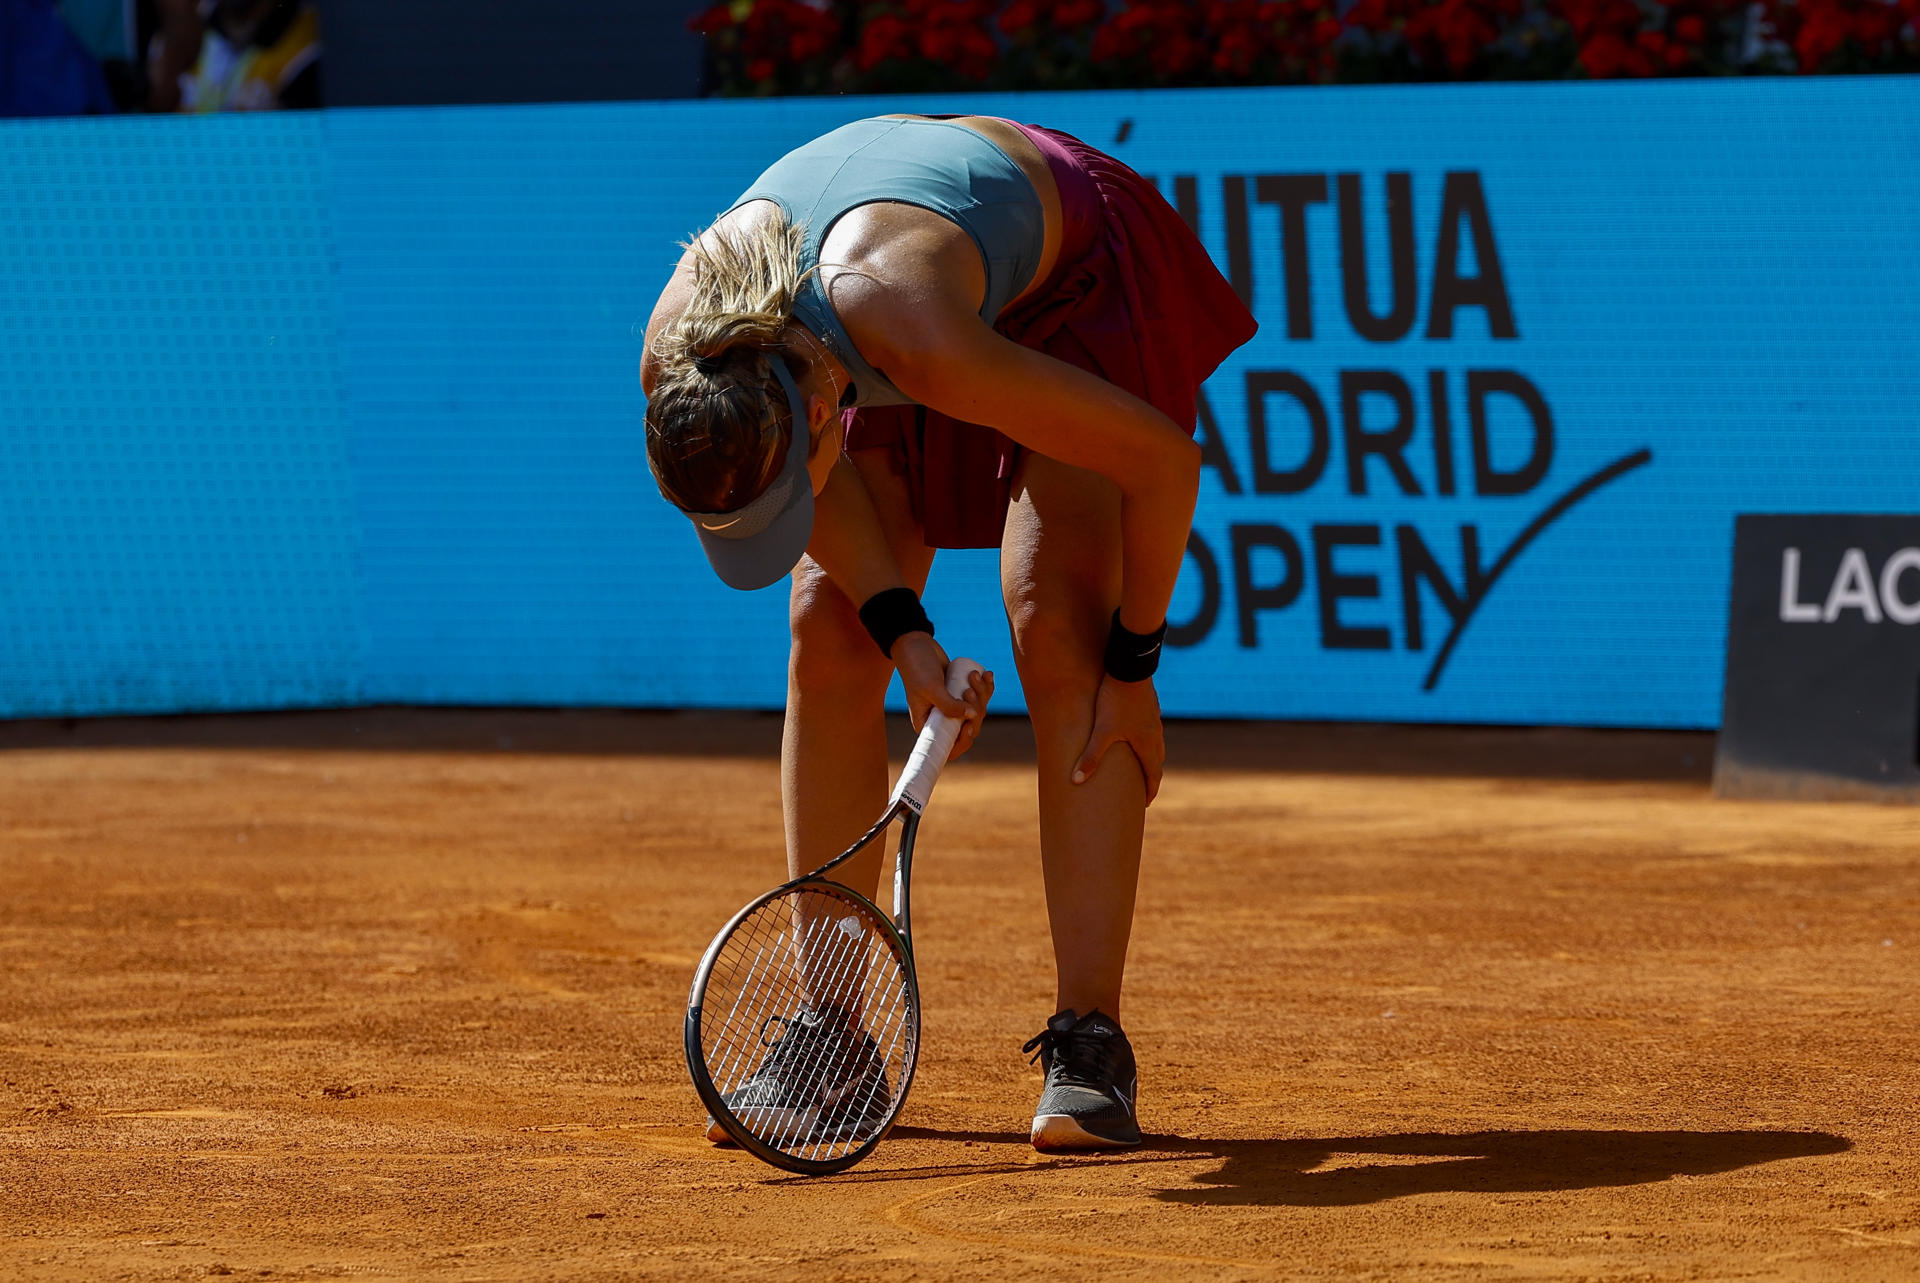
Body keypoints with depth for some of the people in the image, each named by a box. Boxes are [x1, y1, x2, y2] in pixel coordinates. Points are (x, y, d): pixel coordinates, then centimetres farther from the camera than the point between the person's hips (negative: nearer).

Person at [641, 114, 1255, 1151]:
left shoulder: (913, 333, -46)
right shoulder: (680, 365, -30)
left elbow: (1165, 457, -32)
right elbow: (818, 469, -7)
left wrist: (1133, 665, -21)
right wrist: (902, 629, -20)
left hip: (1067, 278, -5)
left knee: (1058, 632, -21)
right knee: (829, 638, -7)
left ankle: (1089, 1046, -22)